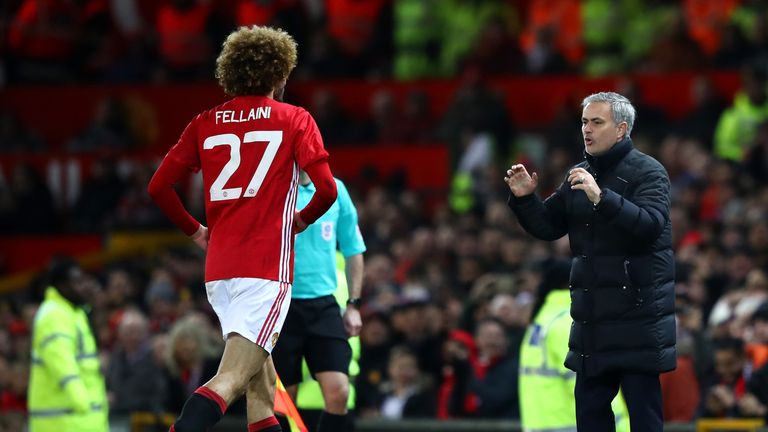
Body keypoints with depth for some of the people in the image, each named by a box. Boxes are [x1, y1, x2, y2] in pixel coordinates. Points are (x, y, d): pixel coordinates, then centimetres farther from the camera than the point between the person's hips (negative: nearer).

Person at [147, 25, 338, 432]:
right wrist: (302, 219, 13)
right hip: (267, 267, -5)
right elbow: (326, 188, -7)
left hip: (218, 268, 5)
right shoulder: (294, 119, 1)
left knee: (261, 382, 16)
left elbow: (159, 186, 7)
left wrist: (194, 230, 21)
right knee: (230, 380, -14)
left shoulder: (206, 123, 11)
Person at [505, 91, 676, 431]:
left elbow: (651, 224, -23)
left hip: (637, 316, -7)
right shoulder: (579, 175, 14)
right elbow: (548, 227, 17)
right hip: (592, 315, 7)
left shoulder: (648, 172, -6)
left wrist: (601, 197, -33)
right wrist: (524, 199, -2)